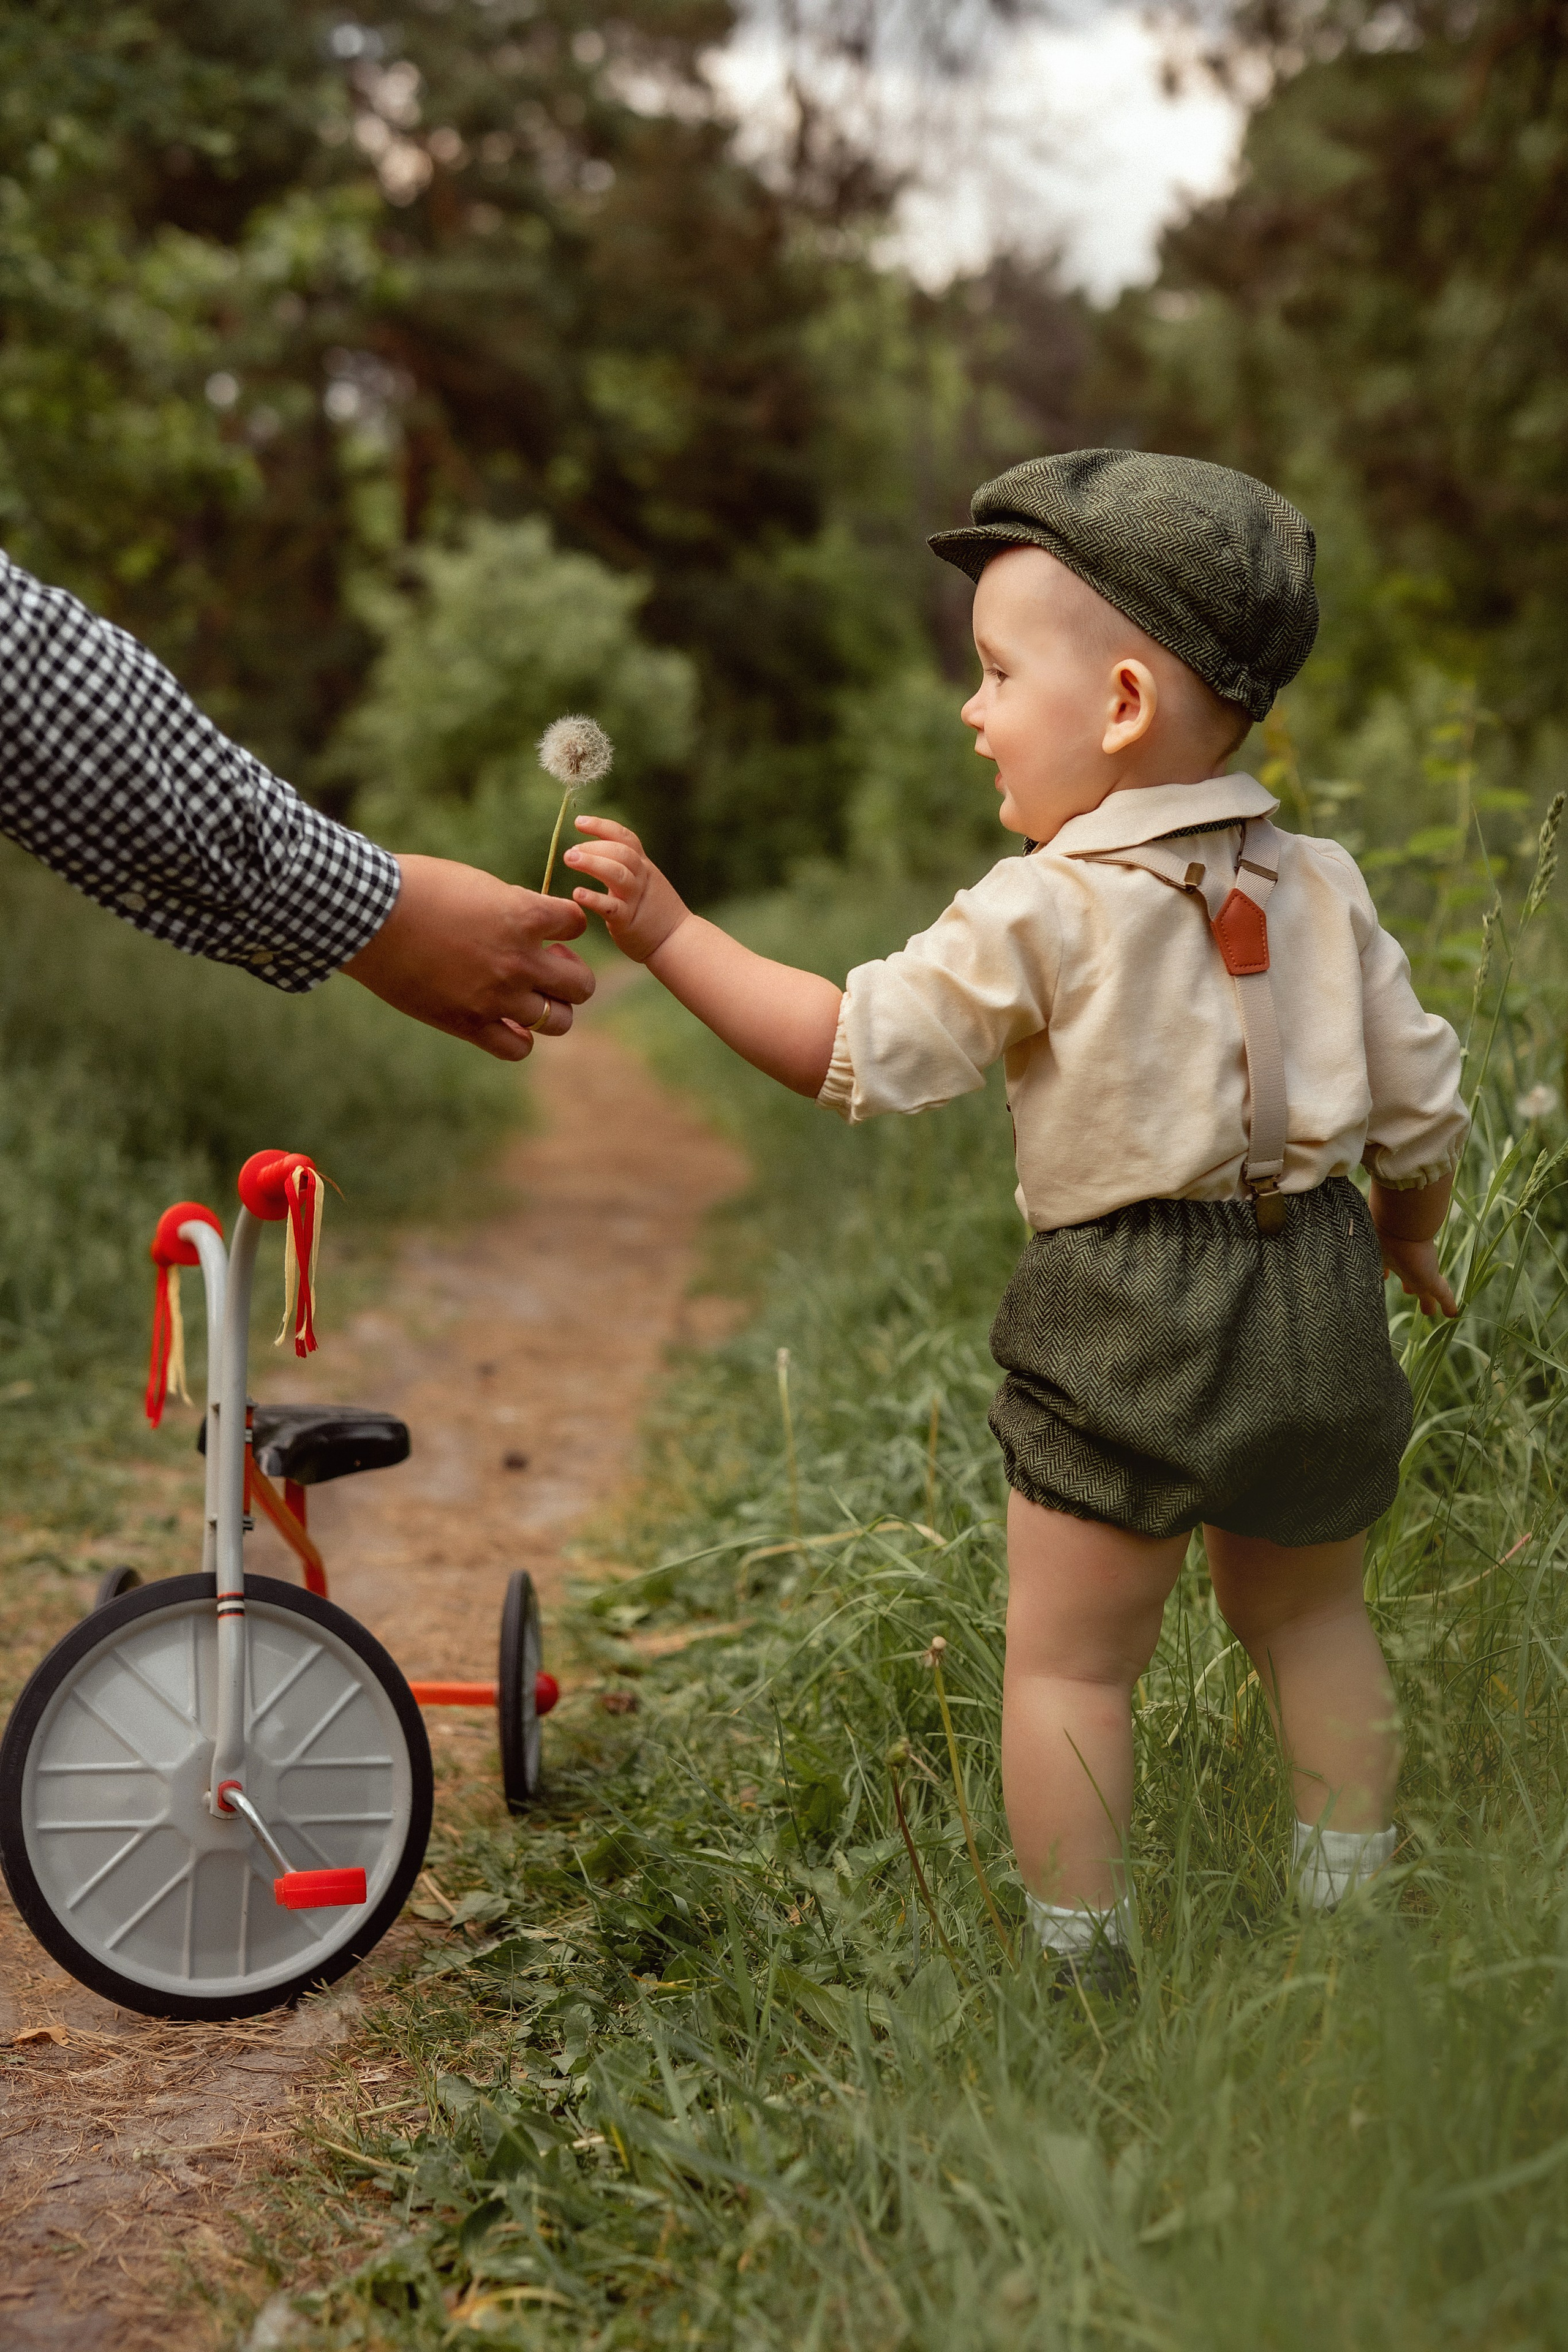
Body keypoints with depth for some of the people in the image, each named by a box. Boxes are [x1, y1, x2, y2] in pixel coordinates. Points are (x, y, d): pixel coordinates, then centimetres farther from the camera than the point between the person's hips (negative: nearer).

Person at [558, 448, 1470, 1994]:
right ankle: (1351, 1913, 29)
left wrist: (669, 934, -8)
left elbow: (857, 1054, -12)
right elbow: (1421, 1102, 9)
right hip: (1317, 1288, 6)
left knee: (1069, 1657, 7)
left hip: (1123, 1314, -6)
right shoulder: (1321, 885, 5)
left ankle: (1080, 1967, 12)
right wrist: (1407, 1233, 28)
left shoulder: (1040, 913, -13)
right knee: (1306, 1614, 23)